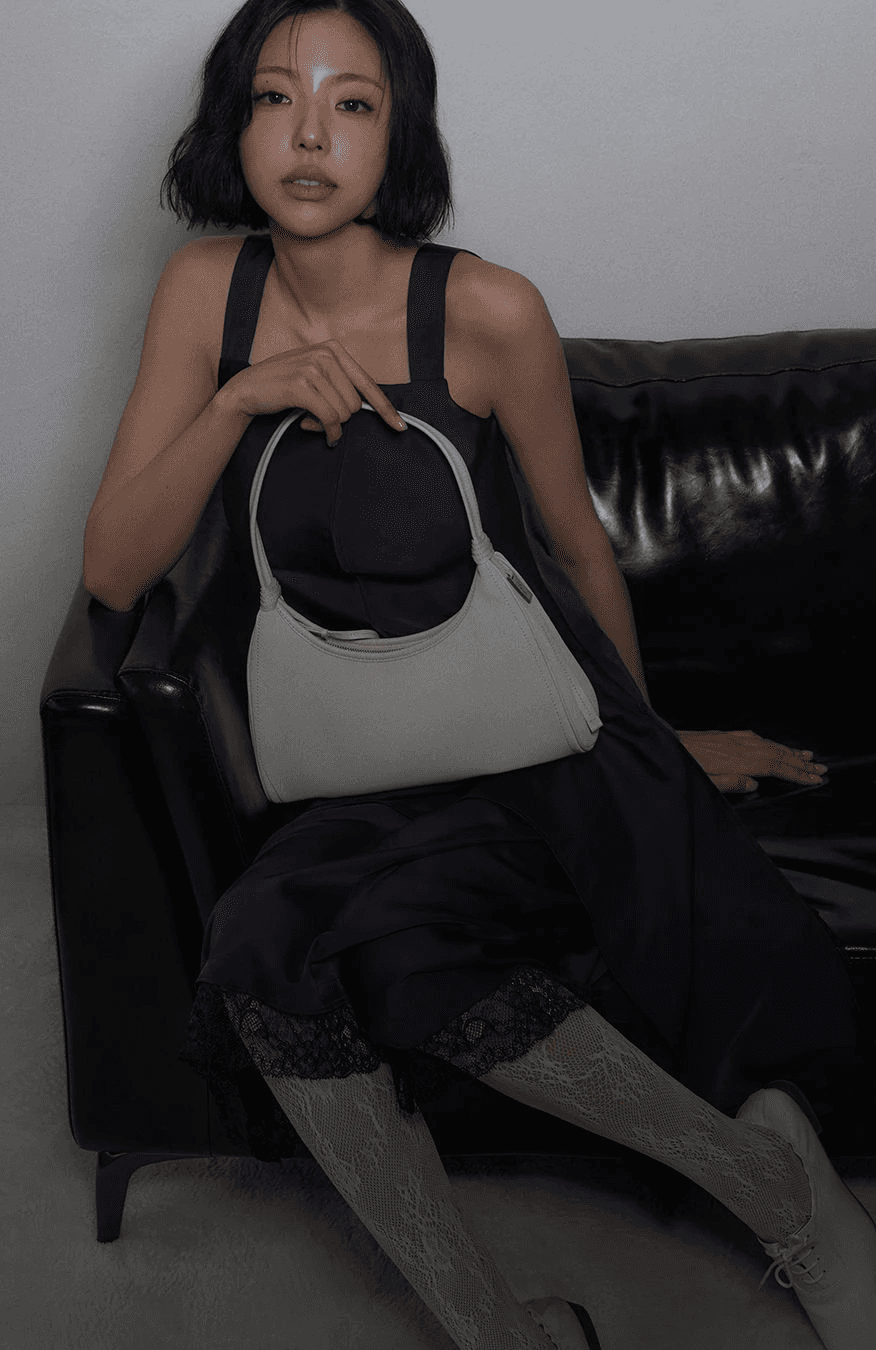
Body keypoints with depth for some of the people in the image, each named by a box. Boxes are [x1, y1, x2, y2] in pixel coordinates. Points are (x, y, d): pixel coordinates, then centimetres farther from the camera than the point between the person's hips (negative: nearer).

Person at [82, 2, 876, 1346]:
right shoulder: (208, 289, -2)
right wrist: (241, 397, -19)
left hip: (535, 740, -3)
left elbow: (577, 544, 2)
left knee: (389, 939, -30)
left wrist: (652, 738, 16)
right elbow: (113, 572, -4)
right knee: (262, 949, -26)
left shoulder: (487, 312, -13)